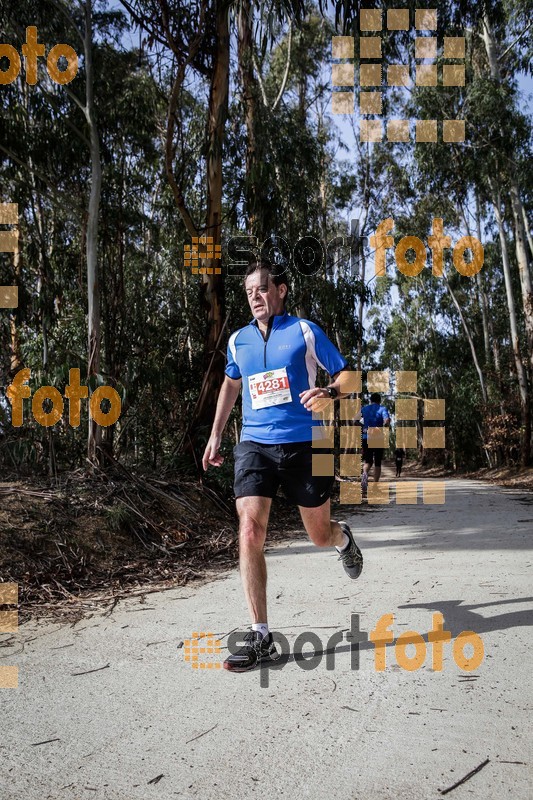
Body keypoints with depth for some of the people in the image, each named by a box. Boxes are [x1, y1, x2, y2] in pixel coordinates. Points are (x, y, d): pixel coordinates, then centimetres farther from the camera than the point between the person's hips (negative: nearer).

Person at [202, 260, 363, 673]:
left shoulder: (305, 331, -2)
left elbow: (346, 375, 2)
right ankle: (261, 637, -6)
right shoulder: (238, 340, 10)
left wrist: (329, 393, -21)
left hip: (303, 445, -2)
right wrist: (216, 435, 25)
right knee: (250, 533, -14)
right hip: (255, 445, 2)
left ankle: (343, 538, 49)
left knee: (320, 535, 9)